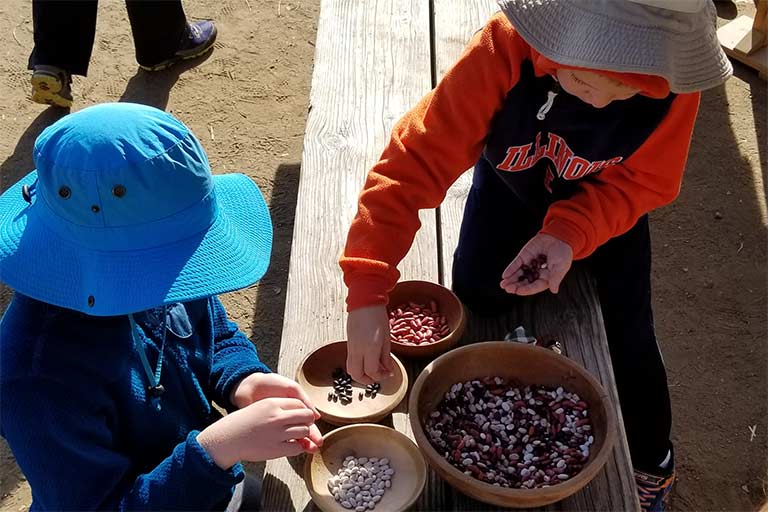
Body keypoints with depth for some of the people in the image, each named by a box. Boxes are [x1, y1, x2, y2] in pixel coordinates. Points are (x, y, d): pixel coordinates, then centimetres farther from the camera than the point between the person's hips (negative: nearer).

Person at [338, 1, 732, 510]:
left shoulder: (673, 82, -34)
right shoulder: (508, 46, -41)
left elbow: (644, 181, -20)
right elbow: (416, 158, -43)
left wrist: (570, 234, -40)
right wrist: (367, 292, -51)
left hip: (607, 202, 1)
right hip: (511, 187, 0)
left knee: (628, 341, 1)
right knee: (476, 301, -5)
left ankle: (652, 462, 33)